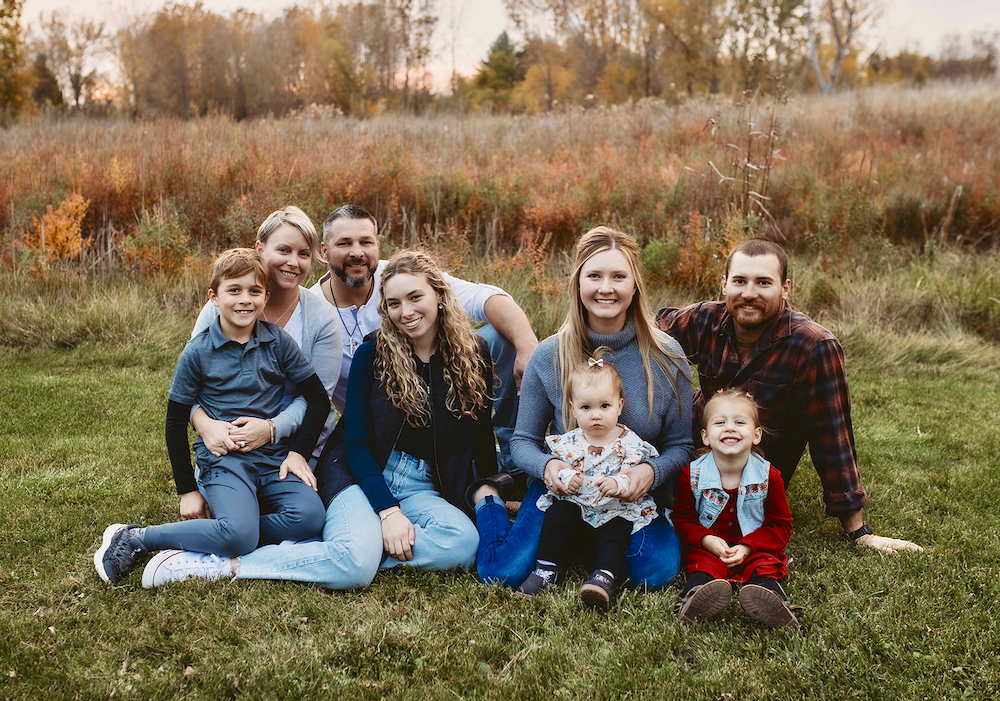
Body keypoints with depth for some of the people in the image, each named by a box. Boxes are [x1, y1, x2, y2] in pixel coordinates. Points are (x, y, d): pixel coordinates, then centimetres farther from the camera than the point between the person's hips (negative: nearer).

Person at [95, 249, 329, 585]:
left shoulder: (278, 341, 2)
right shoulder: (198, 352, -4)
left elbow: (318, 397, 8)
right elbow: (176, 423, 2)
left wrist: (299, 451, -2)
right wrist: (188, 490, 1)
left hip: (274, 455, 3)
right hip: (222, 457, -3)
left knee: (309, 516, -26)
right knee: (238, 535, -29)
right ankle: (135, 538, -9)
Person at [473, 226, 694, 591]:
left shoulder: (665, 356, -8)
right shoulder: (549, 356, -8)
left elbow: (681, 445, -1)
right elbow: (523, 441, 0)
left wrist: (651, 471, -24)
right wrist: (547, 465, -24)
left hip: (635, 495, 1)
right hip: (564, 489, 0)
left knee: (656, 572, -28)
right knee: (503, 573, -19)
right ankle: (488, 495, 14)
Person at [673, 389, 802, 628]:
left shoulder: (768, 476, -6)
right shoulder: (691, 476, -6)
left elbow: (781, 524, 0)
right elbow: (682, 519, 2)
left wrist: (747, 547, -15)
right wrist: (706, 540, -19)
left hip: (754, 548, 0)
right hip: (707, 547, 0)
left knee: (763, 564, -29)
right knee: (702, 564, -29)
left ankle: (773, 599, -55)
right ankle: (693, 598, -56)